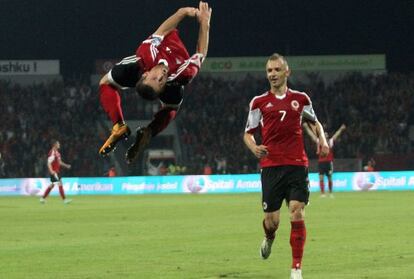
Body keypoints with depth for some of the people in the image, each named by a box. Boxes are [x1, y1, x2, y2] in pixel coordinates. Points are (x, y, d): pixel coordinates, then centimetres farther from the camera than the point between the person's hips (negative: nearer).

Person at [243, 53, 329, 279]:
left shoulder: (300, 99, 9)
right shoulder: (259, 102, 6)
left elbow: (314, 122, 25)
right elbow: (248, 133, 11)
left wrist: (322, 139, 5)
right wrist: (254, 147, -11)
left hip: (297, 165, 0)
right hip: (271, 166, 0)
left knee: (297, 214, -12)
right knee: (272, 220, 0)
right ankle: (269, 239, 39)